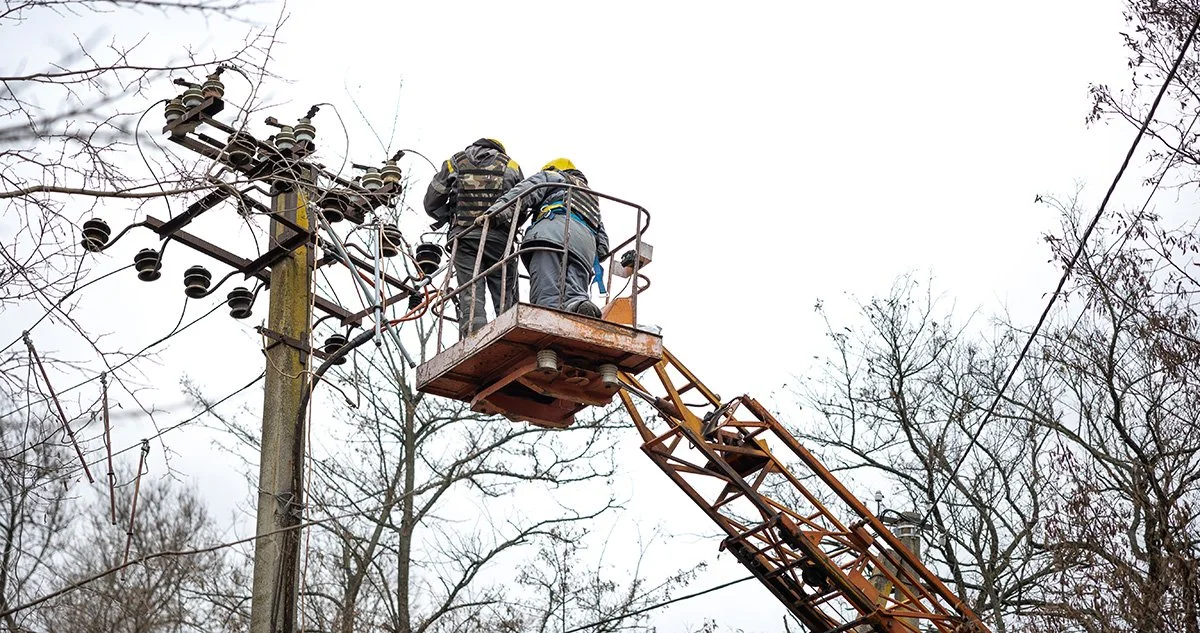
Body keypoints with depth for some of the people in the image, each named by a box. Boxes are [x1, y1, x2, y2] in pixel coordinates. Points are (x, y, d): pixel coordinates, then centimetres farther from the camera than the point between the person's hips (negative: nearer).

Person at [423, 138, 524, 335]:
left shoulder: (453, 164, 16)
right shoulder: (510, 166, 16)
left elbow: (431, 203, 11)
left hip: (464, 237, 0)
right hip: (499, 238, 0)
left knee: (470, 294, -5)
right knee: (507, 298, 3)